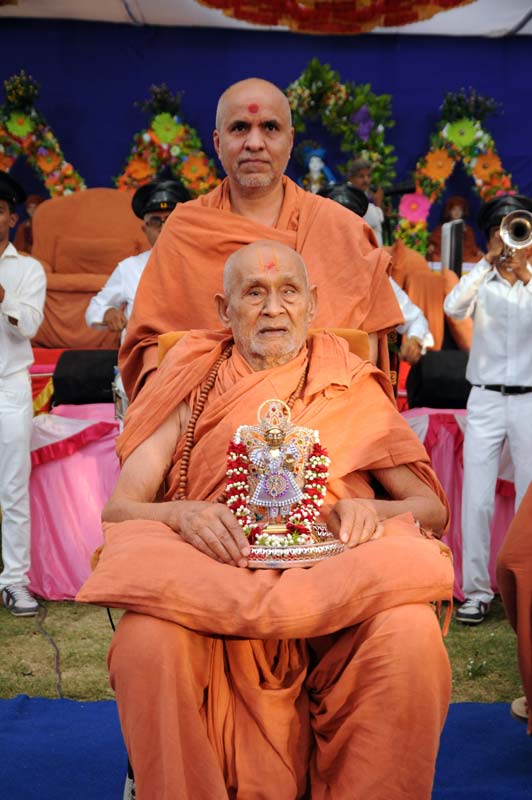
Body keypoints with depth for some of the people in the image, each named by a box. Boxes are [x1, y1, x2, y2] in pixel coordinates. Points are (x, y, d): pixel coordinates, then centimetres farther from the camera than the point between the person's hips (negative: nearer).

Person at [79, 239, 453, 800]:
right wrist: (180, 513, -16)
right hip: (214, 582, 0)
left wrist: (370, 510, -8)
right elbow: (118, 509, 7)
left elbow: (432, 506, 15)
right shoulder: (195, 390, 17)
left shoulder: (353, 388, 19)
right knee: (146, 641, -32)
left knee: (410, 636, -32)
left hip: (338, 577, 1)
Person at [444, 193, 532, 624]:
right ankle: (477, 591, 6)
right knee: (477, 500, -3)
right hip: (486, 401, 0)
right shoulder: (480, 282, 7)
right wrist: (490, 262, -15)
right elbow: (453, 307, -15)